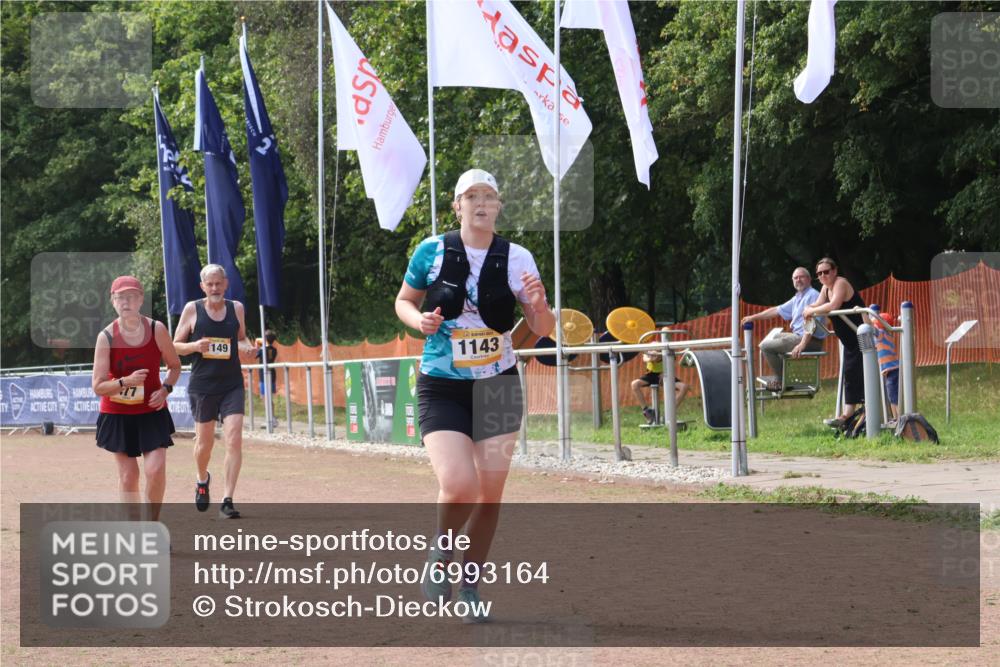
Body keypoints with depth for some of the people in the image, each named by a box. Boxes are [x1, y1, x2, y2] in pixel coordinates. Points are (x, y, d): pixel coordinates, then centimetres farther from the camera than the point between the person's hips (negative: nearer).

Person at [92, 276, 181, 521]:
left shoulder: (156, 329, -7)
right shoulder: (106, 337, -11)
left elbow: (175, 366, 8)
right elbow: (98, 386, -12)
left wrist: (166, 389, -11)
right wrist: (126, 382, -28)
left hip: (152, 411, 0)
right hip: (117, 415, 0)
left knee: (156, 469, -13)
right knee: (128, 475, 1)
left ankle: (153, 523, 7)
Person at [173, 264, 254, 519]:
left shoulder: (236, 308, 6)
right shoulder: (192, 309, -1)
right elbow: (176, 345, 3)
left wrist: (247, 347, -2)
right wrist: (195, 346, -17)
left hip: (232, 385, 1)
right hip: (202, 385, -1)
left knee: (234, 440, -12)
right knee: (205, 442, 9)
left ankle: (227, 501, -9)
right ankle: (202, 480, 42)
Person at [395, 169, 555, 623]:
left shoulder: (516, 259, -4)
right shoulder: (432, 251, -5)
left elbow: (543, 329, -1)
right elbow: (403, 302, 10)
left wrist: (538, 305, -23)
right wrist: (419, 320, -12)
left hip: (497, 385, 2)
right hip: (442, 389, -2)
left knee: (491, 493, 4)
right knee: (459, 485, -20)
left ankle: (470, 584, 26)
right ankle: (440, 554, 12)